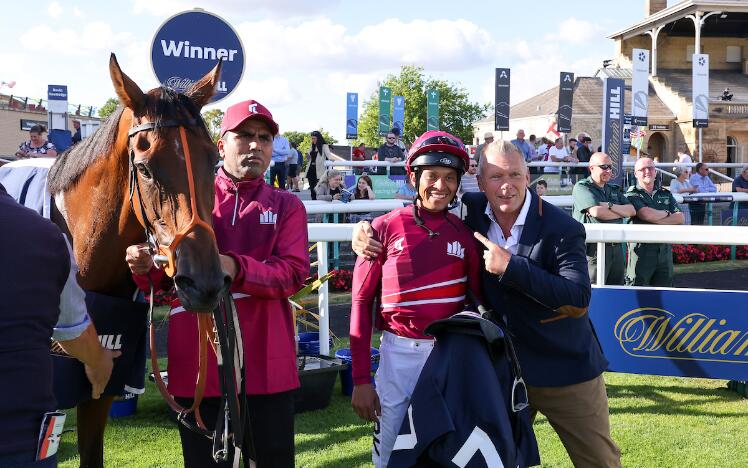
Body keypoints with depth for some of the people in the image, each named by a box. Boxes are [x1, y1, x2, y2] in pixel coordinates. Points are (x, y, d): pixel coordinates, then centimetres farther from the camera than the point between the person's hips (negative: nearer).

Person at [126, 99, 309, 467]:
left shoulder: (287, 206, 6)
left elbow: (294, 272, -10)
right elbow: (164, 279, 8)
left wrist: (236, 268, -27)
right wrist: (146, 268, -16)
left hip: (266, 364, 0)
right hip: (198, 364, 0)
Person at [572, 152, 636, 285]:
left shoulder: (614, 190, 21)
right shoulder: (582, 187, -2)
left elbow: (632, 210, 8)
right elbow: (596, 212, -16)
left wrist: (610, 206, -10)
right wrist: (622, 212, 0)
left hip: (616, 248, 7)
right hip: (595, 248, -7)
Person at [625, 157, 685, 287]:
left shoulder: (666, 194, 17)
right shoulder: (632, 195, 0)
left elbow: (680, 218, 5)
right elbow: (646, 214, -18)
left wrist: (656, 220, -9)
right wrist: (667, 213, 0)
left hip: (665, 249, 5)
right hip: (642, 248, -5)